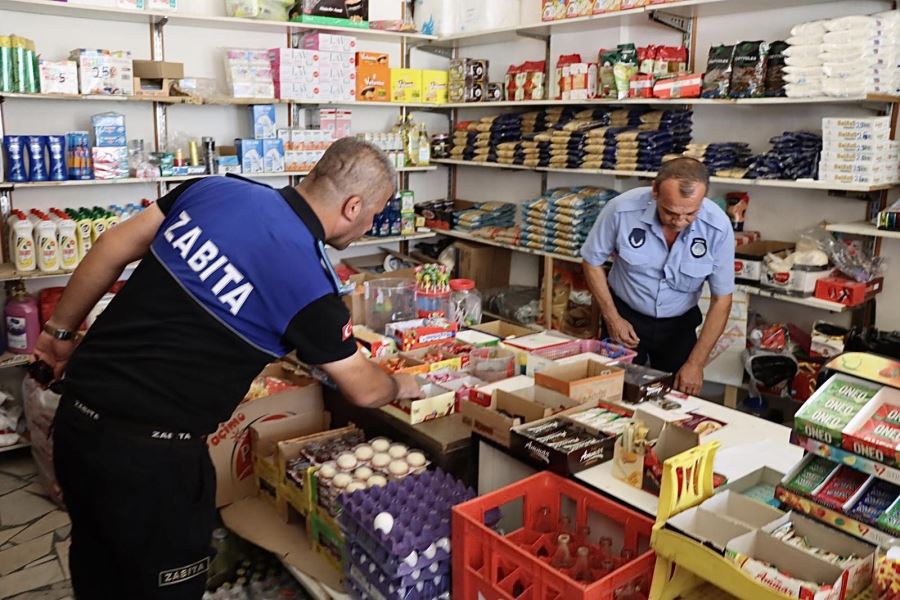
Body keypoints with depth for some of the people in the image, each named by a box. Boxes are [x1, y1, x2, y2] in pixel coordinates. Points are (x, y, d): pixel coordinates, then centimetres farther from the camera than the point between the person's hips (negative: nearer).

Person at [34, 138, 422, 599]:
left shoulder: (216, 188, 0)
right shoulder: (308, 280, -16)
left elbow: (114, 248, 7)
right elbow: (363, 389, -3)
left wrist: (61, 330, 20)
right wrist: (400, 386, 20)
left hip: (77, 413, 7)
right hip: (147, 447, -7)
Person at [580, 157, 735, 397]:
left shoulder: (718, 227, -22)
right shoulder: (622, 209, -25)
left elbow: (721, 299, -12)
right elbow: (593, 261, -7)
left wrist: (696, 363, -14)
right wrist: (612, 317, -10)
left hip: (679, 324, 1)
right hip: (626, 316, -1)